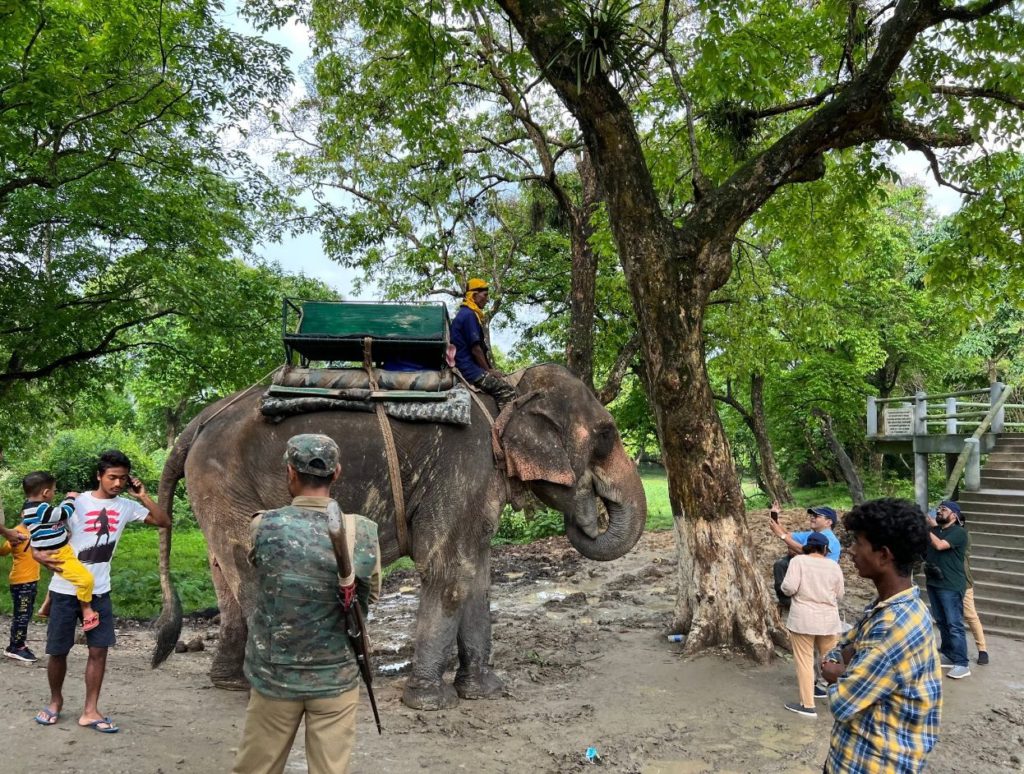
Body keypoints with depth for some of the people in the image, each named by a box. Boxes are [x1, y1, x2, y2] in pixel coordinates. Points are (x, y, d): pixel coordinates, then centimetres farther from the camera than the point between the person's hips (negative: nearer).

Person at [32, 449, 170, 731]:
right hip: (65, 590, -3)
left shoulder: (126, 506, 1)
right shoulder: (76, 503, -9)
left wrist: (143, 496, -9)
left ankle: (90, 711, 11)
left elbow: (164, 521, -1)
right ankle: (55, 700, 32)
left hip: (99, 591, 3)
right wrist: (39, 553, -26)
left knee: (99, 650, 0)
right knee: (57, 651, 8)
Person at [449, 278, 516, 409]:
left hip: (466, 367, 11)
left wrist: (490, 368, 14)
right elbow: (475, 349, -18)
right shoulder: (469, 315, -13)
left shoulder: (466, 314, 19)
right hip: (471, 370, -11)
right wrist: (488, 370, -7)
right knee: (508, 391, -15)